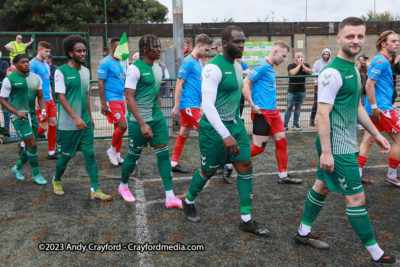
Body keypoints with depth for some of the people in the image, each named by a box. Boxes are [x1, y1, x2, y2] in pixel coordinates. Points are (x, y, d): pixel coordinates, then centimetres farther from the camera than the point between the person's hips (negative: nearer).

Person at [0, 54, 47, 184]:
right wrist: (17, 112, -18)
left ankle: (17, 168, 37)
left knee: (31, 145, 12)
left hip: (32, 115, 6)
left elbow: (40, 97, 13)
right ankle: (36, 174, 3)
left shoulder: (36, 78, 7)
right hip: (19, 117, -6)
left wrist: (43, 109, -6)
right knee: (32, 144, -12)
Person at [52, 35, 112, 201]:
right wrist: (75, 118, -23)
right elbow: (61, 96, -14)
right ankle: (57, 180, 36)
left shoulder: (85, 71, 9)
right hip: (67, 124, -5)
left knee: (90, 154, 0)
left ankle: (95, 190, 4)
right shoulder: (61, 71, -9)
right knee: (66, 156, 8)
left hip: (85, 122, 5)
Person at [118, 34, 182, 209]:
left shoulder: (158, 68, 10)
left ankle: (170, 197, 3)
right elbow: (129, 98, -18)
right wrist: (143, 124, -22)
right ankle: (123, 186, 34)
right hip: (138, 121, -6)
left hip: (157, 119, 7)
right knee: (134, 154, 8)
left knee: (163, 153, 0)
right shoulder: (135, 68, -13)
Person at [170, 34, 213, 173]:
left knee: (184, 132, 11)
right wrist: (176, 107, -15)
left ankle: (174, 163, 19)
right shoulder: (188, 62, -13)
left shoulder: (199, 62, 14)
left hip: (193, 104, 9)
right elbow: (179, 85, -14)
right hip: (188, 105, -9)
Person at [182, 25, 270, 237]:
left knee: (246, 168, 3)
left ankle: (246, 221, 13)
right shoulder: (214, 67, -19)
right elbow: (207, 104, -27)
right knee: (208, 171, 9)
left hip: (236, 125, 8)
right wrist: (226, 135, -32)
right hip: (215, 128, -8)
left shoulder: (237, 67, 9)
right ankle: (189, 202, 38)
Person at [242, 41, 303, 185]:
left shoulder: (270, 68, 15)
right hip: (262, 113, -9)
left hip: (273, 111, 9)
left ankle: (283, 175, 18)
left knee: (281, 141, 8)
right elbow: (245, 84, -19)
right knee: (259, 147, -4)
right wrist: (253, 105, -20)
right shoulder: (262, 66, -13)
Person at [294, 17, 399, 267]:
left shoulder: (353, 68, 12)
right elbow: (323, 114, -21)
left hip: (347, 143, 10)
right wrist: (325, 151, -24)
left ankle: (304, 232, 32)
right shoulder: (332, 72, -18)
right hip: (338, 147, -10)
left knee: (322, 186, 17)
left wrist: (376, 134, 20)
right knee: (356, 197, 0)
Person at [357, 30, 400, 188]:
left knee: (367, 141, 8)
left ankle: (357, 174, 10)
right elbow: (369, 85, -21)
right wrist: (375, 107, -22)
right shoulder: (381, 61, -13)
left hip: (378, 108, 10)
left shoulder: (383, 60, 19)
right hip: (381, 109, -10)